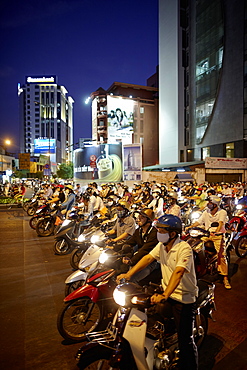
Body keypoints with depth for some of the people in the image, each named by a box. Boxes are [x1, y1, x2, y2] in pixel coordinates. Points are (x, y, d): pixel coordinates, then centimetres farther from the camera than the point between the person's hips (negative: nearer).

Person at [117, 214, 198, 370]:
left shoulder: (184, 248, -22)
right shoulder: (162, 245, 1)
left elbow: (178, 272, -34)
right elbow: (148, 258, -7)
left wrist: (165, 295, -45)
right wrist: (129, 274, -19)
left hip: (185, 297, -6)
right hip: (166, 294, 6)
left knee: (185, 339, 2)